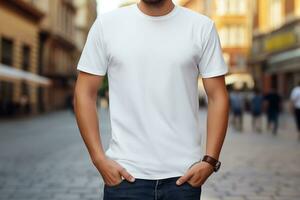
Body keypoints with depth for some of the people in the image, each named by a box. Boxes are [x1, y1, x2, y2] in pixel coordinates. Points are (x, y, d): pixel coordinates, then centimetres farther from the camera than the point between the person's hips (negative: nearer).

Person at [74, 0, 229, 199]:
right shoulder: (107, 24, 0)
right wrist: (99, 159, -6)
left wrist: (210, 160, -7)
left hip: (183, 174, 1)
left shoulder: (202, 27, 0)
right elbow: (85, 93, 1)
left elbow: (218, 96, 1)